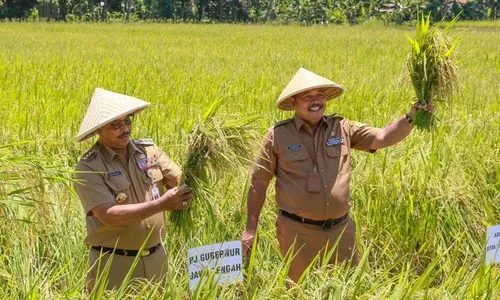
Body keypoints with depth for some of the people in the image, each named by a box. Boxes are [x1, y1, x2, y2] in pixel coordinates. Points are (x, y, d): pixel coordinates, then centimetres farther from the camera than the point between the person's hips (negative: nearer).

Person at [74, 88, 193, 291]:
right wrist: (162, 204, -27)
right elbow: (110, 216, -22)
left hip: (155, 258, 4)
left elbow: (182, 182, -2)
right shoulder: (88, 168, -12)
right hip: (113, 264, -4)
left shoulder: (149, 150, 2)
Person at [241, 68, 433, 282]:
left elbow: (383, 138, -5)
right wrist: (251, 229, -1)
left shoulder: (343, 128, 4)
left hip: (341, 229, 3)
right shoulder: (278, 135, -4)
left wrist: (411, 118, -22)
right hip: (298, 232, -3)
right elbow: (259, 183, 0)